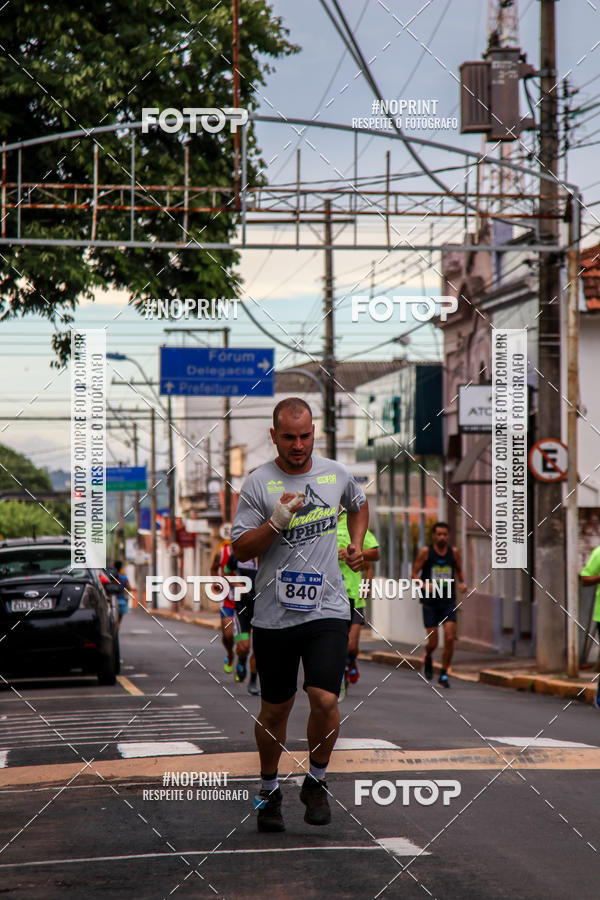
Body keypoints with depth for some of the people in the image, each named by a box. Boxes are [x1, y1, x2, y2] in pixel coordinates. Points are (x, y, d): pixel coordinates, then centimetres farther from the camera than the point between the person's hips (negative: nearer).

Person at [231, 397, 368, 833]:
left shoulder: (337, 473, 6)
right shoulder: (258, 484, -4)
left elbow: (359, 504, 29)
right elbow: (241, 549, -6)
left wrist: (357, 543, 14)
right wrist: (277, 520, -20)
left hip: (327, 609, 1)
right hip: (274, 613, -1)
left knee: (325, 699, -14)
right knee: (275, 709, 8)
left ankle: (316, 782, 9)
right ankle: (269, 790, 30)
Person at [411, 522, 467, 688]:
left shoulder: (454, 552, 4)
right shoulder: (425, 552, -4)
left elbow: (459, 570, 19)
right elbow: (414, 573, -2)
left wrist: (462, 583, -2)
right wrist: (425, 585, -20)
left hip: (448, 601, 2)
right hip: (430, 601, -2)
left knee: (450, 638, -11)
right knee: (433, 642, -2)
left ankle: (444, 675, 2)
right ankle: (428, 657, 35)